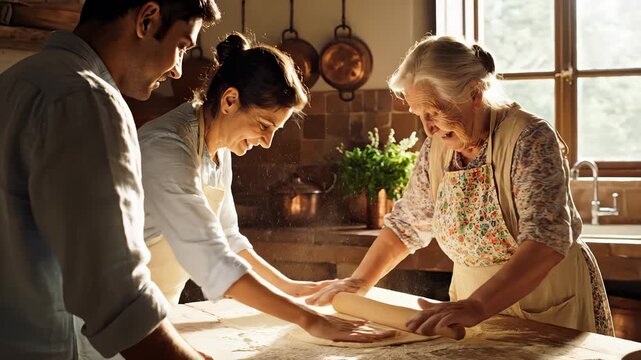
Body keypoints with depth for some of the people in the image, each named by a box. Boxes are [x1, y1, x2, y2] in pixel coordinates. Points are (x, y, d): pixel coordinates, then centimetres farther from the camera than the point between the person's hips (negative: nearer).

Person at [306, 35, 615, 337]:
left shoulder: (529, 140, -21)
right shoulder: (437, 148, -2)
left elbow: (546, 239, -32)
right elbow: (405, 223, 8)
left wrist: (476, 306, -43)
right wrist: (359, 282, -3)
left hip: (550, 312, -5)